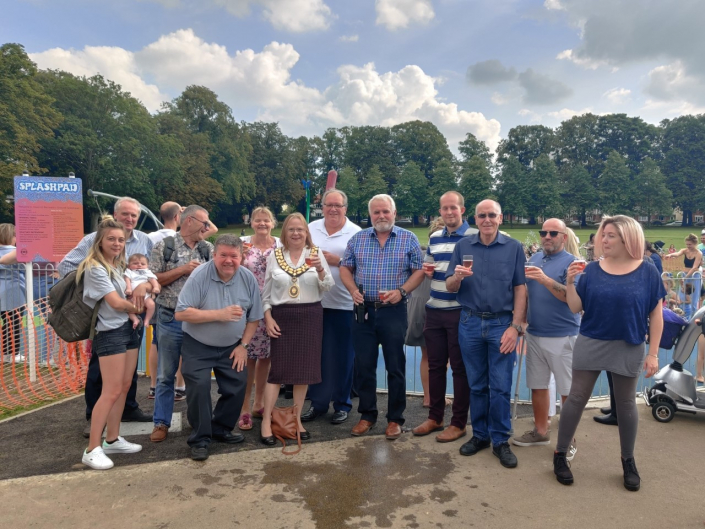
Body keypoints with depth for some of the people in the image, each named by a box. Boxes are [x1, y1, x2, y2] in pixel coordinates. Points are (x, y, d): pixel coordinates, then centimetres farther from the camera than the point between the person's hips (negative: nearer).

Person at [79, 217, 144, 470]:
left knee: (124, 387, 11)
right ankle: (92, 449, 1)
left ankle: (112, 439, 22)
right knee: (111, 392, -8)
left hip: (129, 328, 9)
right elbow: (116, 302, -19)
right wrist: (135, 307, -1)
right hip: (110, 333, -9)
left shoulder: (116, 265, 12)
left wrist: (132, 311, -1)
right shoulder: (95, 268, -15)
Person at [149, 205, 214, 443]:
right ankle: (161, 422, 19)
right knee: (166, 374, 7)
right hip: (170, 319, -3)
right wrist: (183, 270, -13)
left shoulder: (208, 249, 7)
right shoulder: (164, 246, -3)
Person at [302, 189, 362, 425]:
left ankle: (342, 404, 22)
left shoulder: (356, 233, -3)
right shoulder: (311, 228, 8)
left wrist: (337, 260, -15)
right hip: (314, 302, 4)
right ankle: (317, 403, 26)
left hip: (343, 304, -3)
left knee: (342, 356, 6)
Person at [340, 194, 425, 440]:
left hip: (394, 311, -2)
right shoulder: (357, 239, 7)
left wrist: (401, 291, -15)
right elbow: (345, 268, 9)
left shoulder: (409, 239, 1)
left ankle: (395, 419, 19)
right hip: (363, 310, 2)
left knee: (395, 367, 5)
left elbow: (419, 271, 0)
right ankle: (367, 415, 24)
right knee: (363, 366, 8)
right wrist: (353, 290, -8)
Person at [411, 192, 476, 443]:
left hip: (461, 312, -6)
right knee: (435, 365, 13)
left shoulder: (475, 236, -6)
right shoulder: (434, 237, 13)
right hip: (434, 310, 6)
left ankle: (459, 423, 17)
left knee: (460, 368, 4)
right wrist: (427, 271, 1)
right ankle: (435, 417, 27)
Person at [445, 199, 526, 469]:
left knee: (500, 386, 3)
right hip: (470, 324, 2)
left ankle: (500, 440, 18)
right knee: (476, 385, 12)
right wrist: (457, 277, -19)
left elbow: (520, 289, -2)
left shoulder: (514, 247, 0)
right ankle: (480, 435, 26)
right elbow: (449, 287, 4)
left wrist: (515, 327, -10)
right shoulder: (463, 246, 4)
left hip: (502, 324, -1)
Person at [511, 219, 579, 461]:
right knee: (538, 385, 14)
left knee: (568, 391, 4)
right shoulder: (535, 259, 11)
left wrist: (545, 279, -29)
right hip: (534, 334, 6)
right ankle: (540, 431, 29)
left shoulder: (571, 262, -7)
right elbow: (525, 291, 17)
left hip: (562, 336, -6)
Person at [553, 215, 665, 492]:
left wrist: (653, 353, -4)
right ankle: (560, 454, 19)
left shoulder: (647, 272, -5)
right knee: (576, 398, 5)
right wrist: (570, 282, -17)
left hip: (629, 348, 0)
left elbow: (656, 314, -2)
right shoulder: (592, 269, -3)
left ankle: (628, 461, 32)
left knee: (625, 403, 13)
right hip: (590, 344, 1)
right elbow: (576, 308, -2)